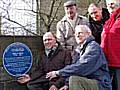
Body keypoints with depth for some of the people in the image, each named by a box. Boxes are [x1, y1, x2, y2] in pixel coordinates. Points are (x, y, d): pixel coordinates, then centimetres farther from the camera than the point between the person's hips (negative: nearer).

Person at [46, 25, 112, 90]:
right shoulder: (78, 50, 13)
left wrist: (59, 72, -20)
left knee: (74, 79, -29)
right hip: (89, 82, 8)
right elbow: (74, 69, 10)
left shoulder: (93, 47, -12)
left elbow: (81, 68, -24)